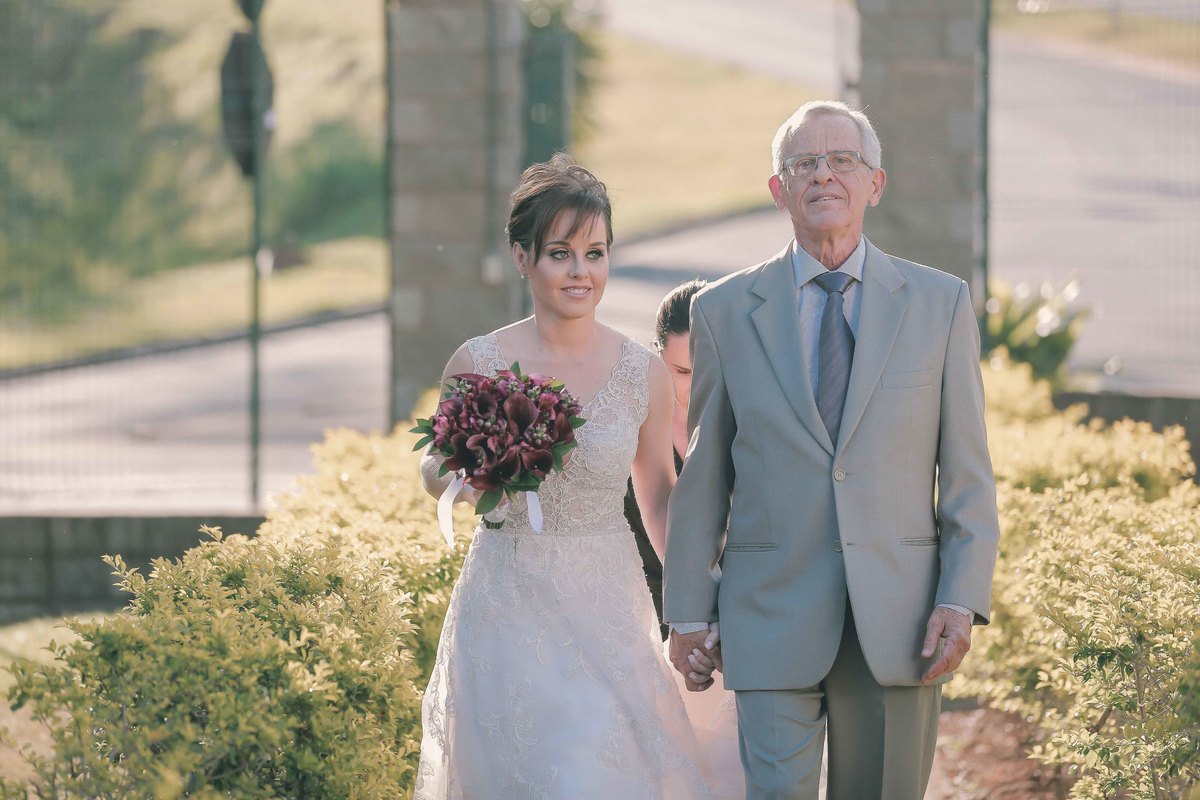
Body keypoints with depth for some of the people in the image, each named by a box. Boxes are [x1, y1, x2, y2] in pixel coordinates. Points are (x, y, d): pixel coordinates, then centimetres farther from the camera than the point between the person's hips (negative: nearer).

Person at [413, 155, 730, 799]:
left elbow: (659, 497, 11)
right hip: (509, 611, -1)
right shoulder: (479, 364, -4)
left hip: (609, 612, 1)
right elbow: (435, 471, 10)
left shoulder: (644, 373, 0)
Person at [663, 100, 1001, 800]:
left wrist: (963, 599, -6)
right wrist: (688, 612, 5)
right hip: (774, 617, -1)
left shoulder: (940, 303, 6)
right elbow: (703, 475, 8)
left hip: (899, 624, 1)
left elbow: (968, 471, 4)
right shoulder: (725, 312, 6)